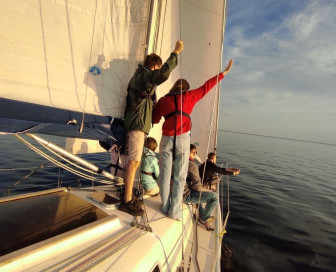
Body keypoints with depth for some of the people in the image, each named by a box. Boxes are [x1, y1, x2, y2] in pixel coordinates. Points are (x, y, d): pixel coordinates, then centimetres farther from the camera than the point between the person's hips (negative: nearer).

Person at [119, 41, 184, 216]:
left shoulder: (138, 75, 25)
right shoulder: (146, 75, -6)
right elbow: (163, 74, -28)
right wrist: (176, 52, -16)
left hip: (135, 122, 10)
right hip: (138, 123, -10)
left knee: (133, 161, 12)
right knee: (134, 161, -12)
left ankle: (128, 197, 21)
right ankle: (127, 201, -7)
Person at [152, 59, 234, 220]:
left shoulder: (163, 100, 10)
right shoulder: (189, 96, 8)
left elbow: (154, 119, 15)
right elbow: (206, 86, 15)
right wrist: (223, 73, 26)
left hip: (166, 139, 1)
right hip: (183, 139, -1)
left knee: (165, 174, 9)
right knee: (180, 176, 5)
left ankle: (165, 207, 16)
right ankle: (175, 211, 9)